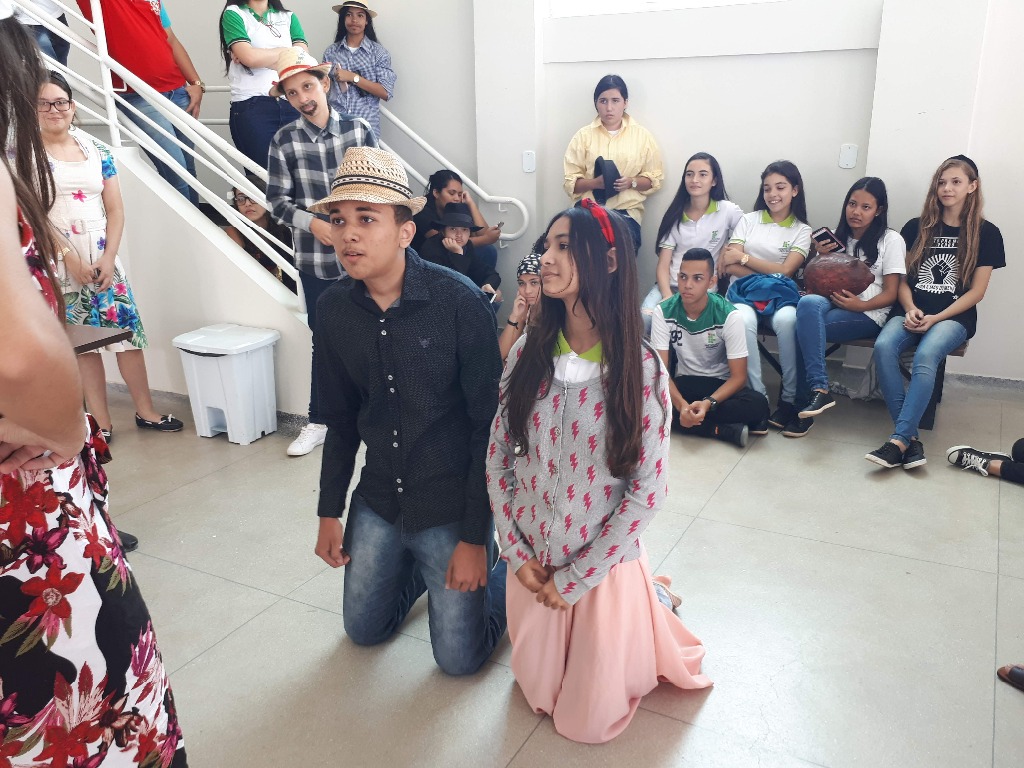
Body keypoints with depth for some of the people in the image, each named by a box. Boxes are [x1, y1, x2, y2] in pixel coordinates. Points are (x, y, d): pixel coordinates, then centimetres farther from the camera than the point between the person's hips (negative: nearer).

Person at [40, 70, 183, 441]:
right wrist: (69, 258, -13)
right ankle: (101, 423, 13)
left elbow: (115, 209, 5)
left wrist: (109, 257, -5)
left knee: (128, 333, 3)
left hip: (104, 261, 3)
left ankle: (146, 411, 15)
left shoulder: (97, 151, 8)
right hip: (59, 265, -2)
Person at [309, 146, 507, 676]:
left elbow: (489, 424, -18)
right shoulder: (334, 309, -6)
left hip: (451, 505, -5)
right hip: (378, 501, 5)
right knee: (364, 629, 20)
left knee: (459, 657, 6)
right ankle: (419, 566, 45)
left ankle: (505, 572, 31)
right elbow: (341, 420, 7)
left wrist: (475, 537, -16)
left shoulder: (458, 301, -22)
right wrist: (329, 512, 9)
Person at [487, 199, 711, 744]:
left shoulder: (640, 368, -19)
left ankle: (654, 601, 34)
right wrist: (516, 553, -7)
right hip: (531, 563, 4)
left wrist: (573, 579, -13)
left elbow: (647, 489, -16)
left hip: (604, 565, -3)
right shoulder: (528, 352, -9)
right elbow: (498, 456, -2)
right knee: (537, 694, 22)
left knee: (588, 721, 13)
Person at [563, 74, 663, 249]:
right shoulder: (584, 135, 7)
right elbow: (570, 182, 3)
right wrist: (596, 182, -15)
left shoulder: (642, 135, 8)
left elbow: (654, 179, 8)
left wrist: (631, 182, -12)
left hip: (626, 212, 0)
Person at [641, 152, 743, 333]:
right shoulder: (675, 215, 8)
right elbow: (663, 264, 1)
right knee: (645, 318, -28)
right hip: (671, 285, 2)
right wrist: (668, 297, -16)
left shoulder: (728, 211, 1)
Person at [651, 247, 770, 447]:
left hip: (719, 385, -1)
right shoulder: (663, 311, -14)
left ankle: (681, 420, -24)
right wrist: (681, 404, -33)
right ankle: (725, 430, -28)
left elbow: (738, 376, -16)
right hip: (683, 383, 1)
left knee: (758, 405, -33)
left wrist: (708, 403, -35)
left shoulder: (729, 315, -18)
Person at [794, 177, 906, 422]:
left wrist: (860, 305, -20)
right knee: (808, 302, -35)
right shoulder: (839, 238, 19)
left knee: (804, 324, -32)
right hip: (832, 305, 5)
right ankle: (819, 391, -40)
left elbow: (890, 293, -2)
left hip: (868, 314, -4)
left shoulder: (891, 240, 4)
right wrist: (822, 257, 2)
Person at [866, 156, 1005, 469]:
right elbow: (902, 278, 11)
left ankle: (899, 440, -35)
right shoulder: (917, 227, 12)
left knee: (925, 356, -35)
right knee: (884, 347, -31)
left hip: (954, 316, -2)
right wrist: (910, 310, -9)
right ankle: (911, 436, -29)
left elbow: (976, 291, 1)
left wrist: (936, 318, -12)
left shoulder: (986, 233, 5)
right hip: (912, 311, 2)